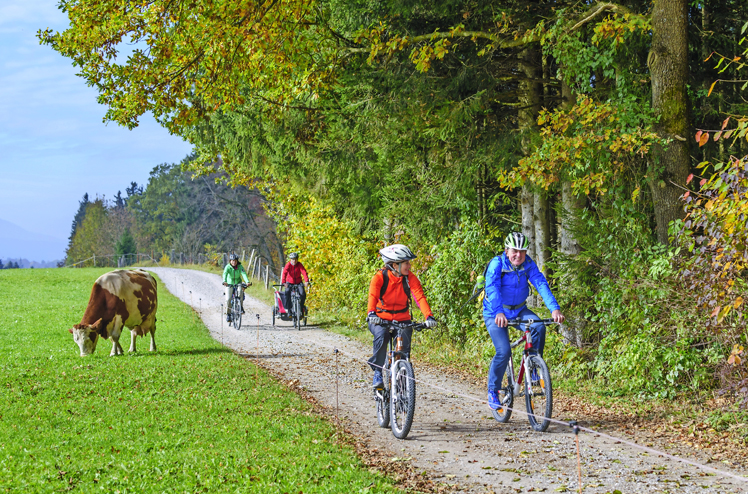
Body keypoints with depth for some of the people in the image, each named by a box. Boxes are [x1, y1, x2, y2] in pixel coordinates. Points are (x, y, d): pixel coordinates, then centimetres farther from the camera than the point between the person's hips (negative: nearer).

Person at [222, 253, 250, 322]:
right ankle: (228, 315, 0)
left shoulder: (240, 267, -11)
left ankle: (241, 308, -24)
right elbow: (225, 274, -32)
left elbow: (244, 274, -25)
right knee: (228, 299, -16)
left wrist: (247, 282, -44)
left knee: (240, 290, -33)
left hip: (238, 283, 0)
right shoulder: (228, 267, -15)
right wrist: (224, 281, -53)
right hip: (229, 284, 0)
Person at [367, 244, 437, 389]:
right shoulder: (380, 277, -13)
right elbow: (373, 295, -29)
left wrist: (429, 316, -36)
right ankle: (377, 373, -19)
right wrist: (371, 313, -49)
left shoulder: (410, 278, -7)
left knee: (405, 341, -24)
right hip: (381, 320, -2)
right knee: (381, 336, -33)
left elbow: (420, 296, -19)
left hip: (402, 320, 2)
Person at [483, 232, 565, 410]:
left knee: (538, 326, -26)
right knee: (504, 351, -19)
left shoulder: (529, 265, -8)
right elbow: (492, 289, -32)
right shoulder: (497, 264, -19)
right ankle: (493, 391, 0)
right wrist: (499, 313, -50)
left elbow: (541, 285, -20)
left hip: (518, 310, 4)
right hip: (495, 313, -3)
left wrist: (554, 308, -36)